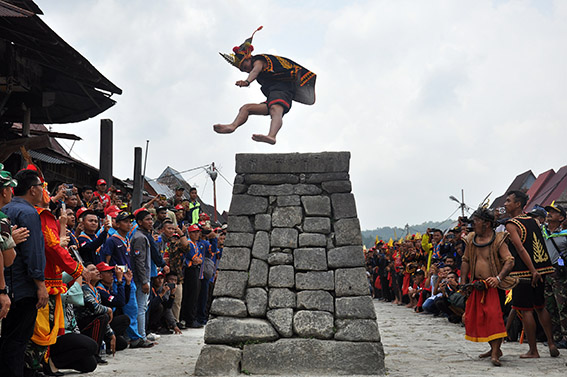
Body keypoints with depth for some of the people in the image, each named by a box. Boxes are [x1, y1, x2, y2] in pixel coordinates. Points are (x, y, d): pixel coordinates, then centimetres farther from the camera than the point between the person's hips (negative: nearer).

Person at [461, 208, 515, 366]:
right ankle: (495, 348, 23)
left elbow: (509, 261, -15)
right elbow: (466, 261, 14)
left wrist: (498, 278, -29)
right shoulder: (471, 239, 7)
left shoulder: (498, 240, -10)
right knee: (473, 317, 8)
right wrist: (464, 282, 8)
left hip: (493, 286, -6)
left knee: (494, 316, -16)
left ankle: (495, 354, -14)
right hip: (477, 286, 6)